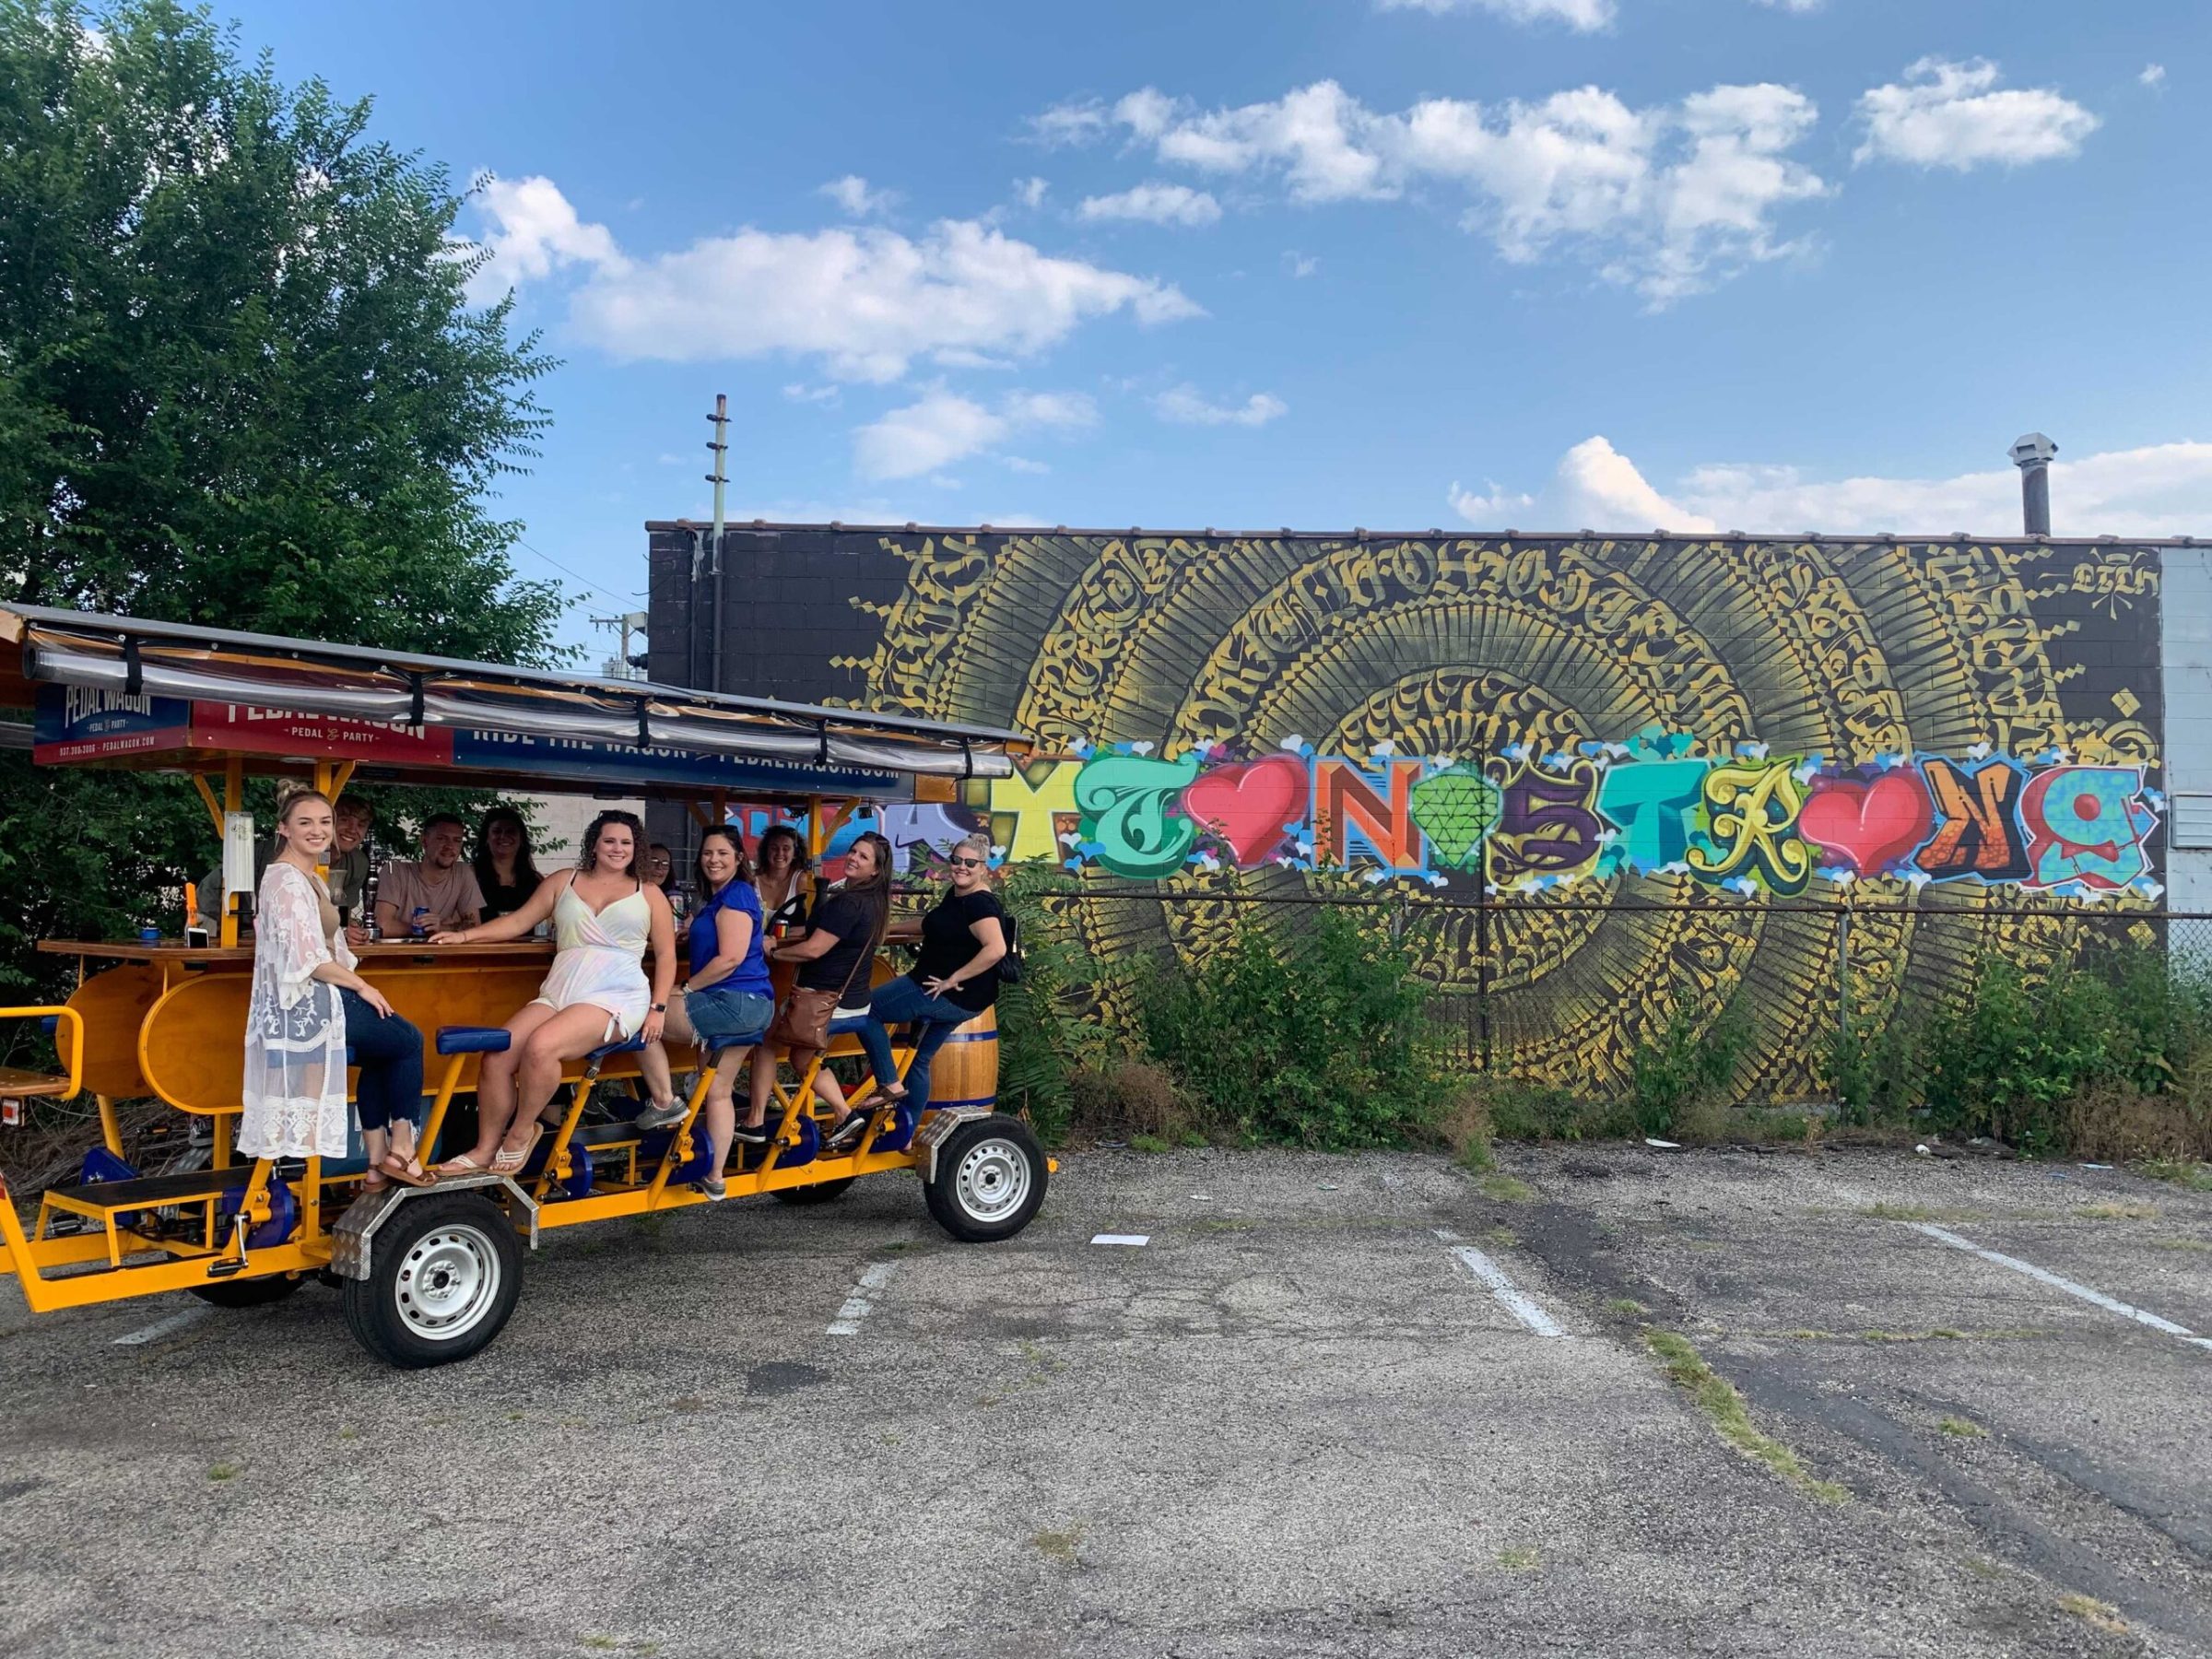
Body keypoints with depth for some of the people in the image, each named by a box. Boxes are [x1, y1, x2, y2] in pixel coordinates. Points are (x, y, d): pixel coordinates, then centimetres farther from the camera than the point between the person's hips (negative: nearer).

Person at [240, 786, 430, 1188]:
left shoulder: (310, 879, 17)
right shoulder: (287, 881, -15)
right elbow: (308, 961, -22)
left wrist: (356, 985, 6)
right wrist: (361, 986, -10)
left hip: (316, 999, 9)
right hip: (307, 1004, -9)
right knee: (409, 1041, 1)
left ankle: (378, 1161, 15)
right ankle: (401, 1148, 9)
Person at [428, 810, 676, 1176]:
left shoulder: (648, 893, 11)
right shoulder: (563, 882, 17)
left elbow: (666, 954, 9)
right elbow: (520, 921, 15)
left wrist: (658, 1008, -1)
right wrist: (465, 935, 2)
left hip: (617, 998, -4)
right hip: (559, 994, 4)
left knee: (540, 1046, -29)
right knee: (497, 1056, -15)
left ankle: (521, 1132, -5)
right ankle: (486, 1149, 3)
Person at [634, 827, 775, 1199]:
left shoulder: (736, 895, -10)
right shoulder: (718, 897, 20)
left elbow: (731, 958, -19)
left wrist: (685, 988, -12)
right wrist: (690, 934, 14)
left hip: (735, 1001, -10)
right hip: (742, 1005, 10)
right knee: (718, 1092, 11)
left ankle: (665, 1102, 2)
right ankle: (714, 1178, 15)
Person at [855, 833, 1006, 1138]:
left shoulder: (980, 903, -20)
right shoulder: (955, 895, 10)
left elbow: (996, 949, -34)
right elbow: (939, 927, 29)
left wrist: (952, 979, -26)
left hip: (954, 996, -10)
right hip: (952, 999, 10)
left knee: (865, 1009, -4)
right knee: (920, 1059, 19)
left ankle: (890, 1084, 1)